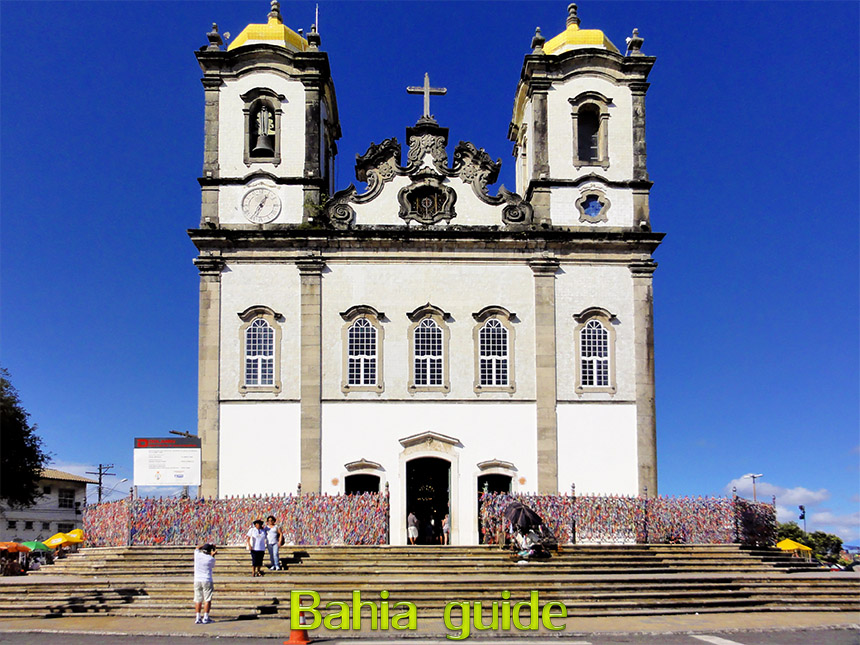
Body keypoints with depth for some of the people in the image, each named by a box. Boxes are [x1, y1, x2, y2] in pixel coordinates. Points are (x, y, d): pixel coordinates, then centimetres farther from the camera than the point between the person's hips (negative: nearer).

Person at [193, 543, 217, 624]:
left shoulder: (197, 555, 1)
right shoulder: (211, 559, -7)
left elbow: (197, 548, 24)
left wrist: (206, 544, 27)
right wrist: (212, 555, 19)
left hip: (197, 580, 4)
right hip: (207, 581, -4)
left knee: (198, 600, 8)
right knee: (207, 600, 0)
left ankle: (198, 618, 6)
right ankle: (205, 618, -3)